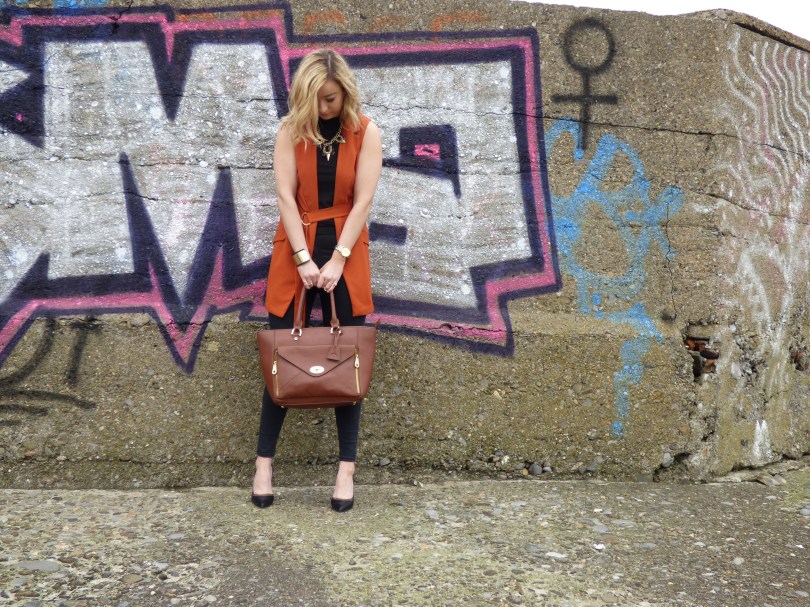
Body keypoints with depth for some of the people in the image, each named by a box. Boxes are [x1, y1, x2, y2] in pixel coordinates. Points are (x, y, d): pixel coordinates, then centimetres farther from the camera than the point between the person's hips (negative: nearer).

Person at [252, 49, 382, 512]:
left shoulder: (366, 132, -2)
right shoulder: (291, 129, 0)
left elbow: (362, 201, -7)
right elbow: (286, 195, -6)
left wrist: (337, 260, -15)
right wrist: (303, 258, -14)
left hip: (346, 251, 0)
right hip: (297, 248, 1)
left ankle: (347, 469, 8)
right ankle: (265, 461, 13)